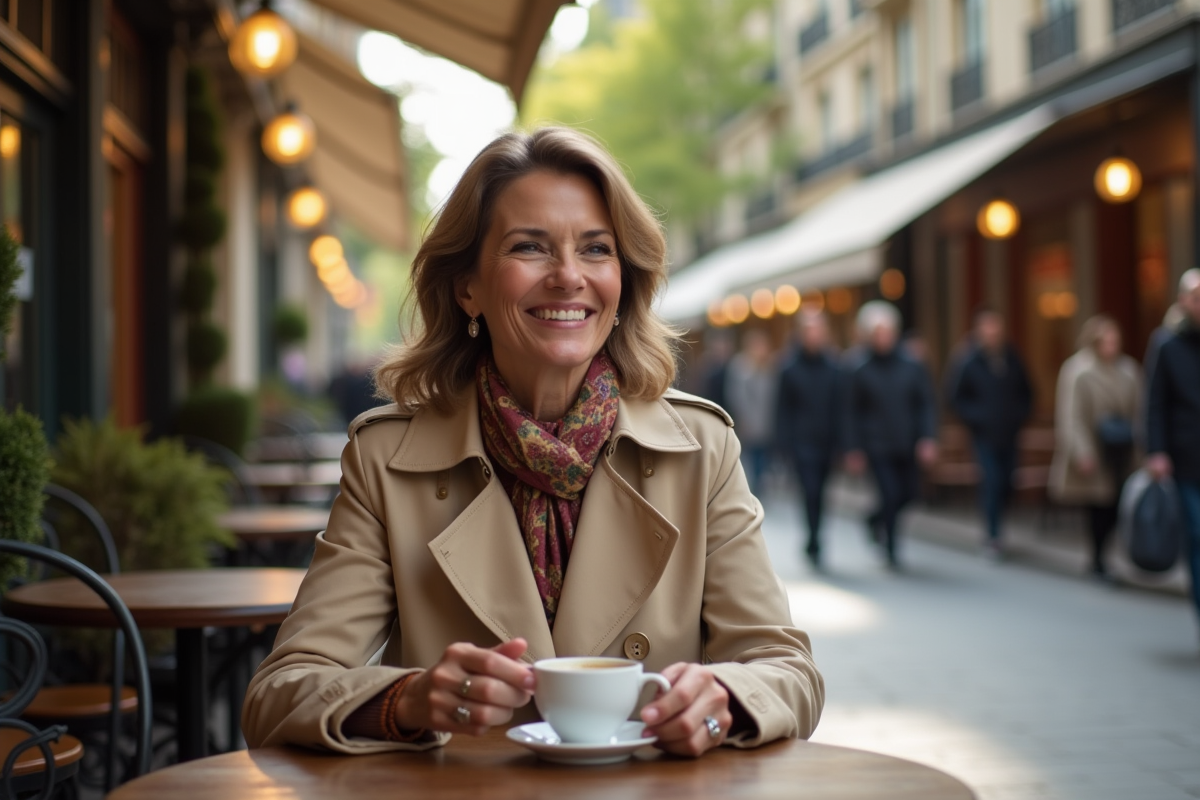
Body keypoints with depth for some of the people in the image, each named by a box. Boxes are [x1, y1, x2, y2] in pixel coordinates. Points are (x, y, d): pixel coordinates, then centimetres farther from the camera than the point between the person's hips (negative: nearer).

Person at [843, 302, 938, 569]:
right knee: (891, 495, -10)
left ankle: (876, 520, 38)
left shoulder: (912, 368, 3)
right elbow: (852, 414, 2)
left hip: (907, 446, 3)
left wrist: (928, 439, -7)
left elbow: (926, 405, 4)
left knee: (908, 494, 9)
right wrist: (854, 450, -1)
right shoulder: (860, 372, -1)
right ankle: (890, 550, 6)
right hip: (877, 448, -3)